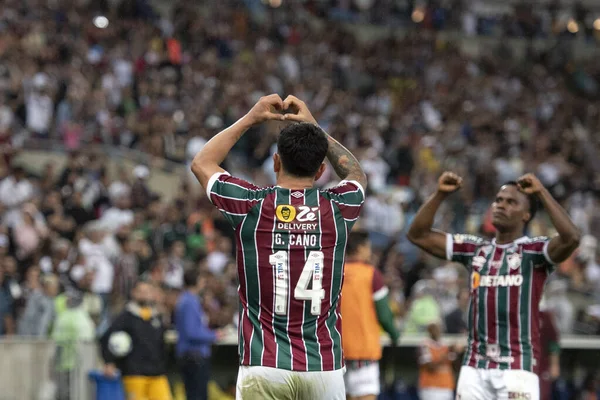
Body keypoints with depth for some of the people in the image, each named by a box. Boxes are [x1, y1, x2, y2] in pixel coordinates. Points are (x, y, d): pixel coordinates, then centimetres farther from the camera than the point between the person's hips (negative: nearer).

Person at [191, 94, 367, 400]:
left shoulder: (251, 206, -2)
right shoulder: (337, 208, 2)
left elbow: (201, 163, 19)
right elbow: (356, 173, 29)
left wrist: (250, 119, 25)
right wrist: (313, 126, 33)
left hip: (263, 366, -2)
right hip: (324, 366, 2)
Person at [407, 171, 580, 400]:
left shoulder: (534, 252, 0)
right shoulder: (475, 250, 15)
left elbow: (571, 239, -21)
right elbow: (418, 235, 15)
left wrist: (541, 193, -16)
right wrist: (440, 194, 3)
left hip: (517, 367, -5)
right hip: (474, 367, 5)